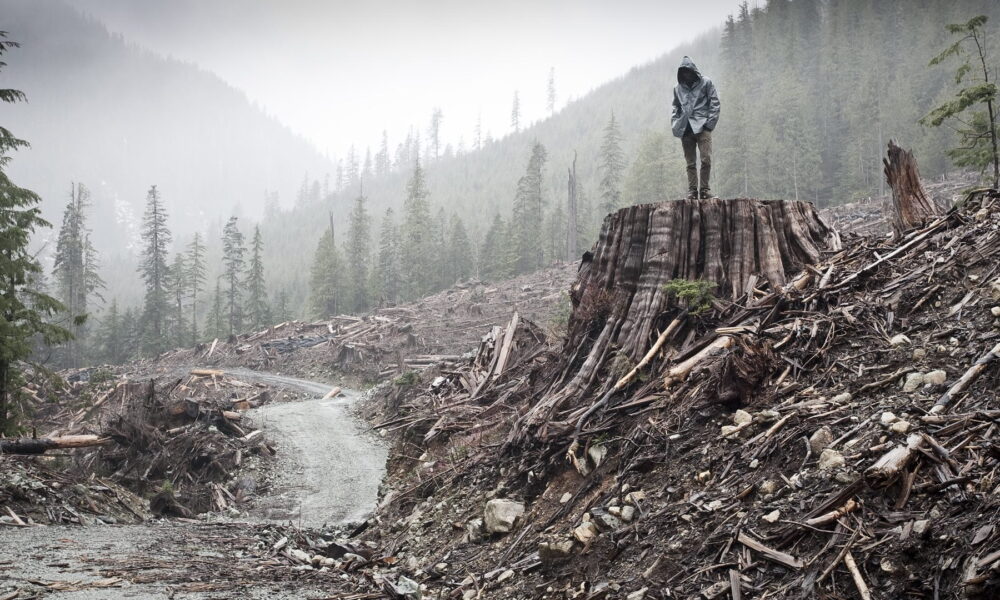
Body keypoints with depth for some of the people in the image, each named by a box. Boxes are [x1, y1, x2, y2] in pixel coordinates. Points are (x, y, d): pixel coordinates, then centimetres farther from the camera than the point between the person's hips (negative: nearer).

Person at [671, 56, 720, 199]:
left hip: (702, 127, -3)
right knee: (690, 163, 2)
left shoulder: (706, 83, 6)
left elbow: (714, 103, 3)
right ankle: (692, 190, 4)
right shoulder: (678, 88, 16)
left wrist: (710, 123, -7)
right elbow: (676, 108, 24)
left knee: (706, 159, -14)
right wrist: (675, 124, 8)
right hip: (685, 129, 3)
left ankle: (704, 188, -4)